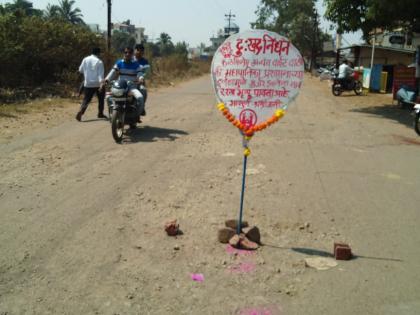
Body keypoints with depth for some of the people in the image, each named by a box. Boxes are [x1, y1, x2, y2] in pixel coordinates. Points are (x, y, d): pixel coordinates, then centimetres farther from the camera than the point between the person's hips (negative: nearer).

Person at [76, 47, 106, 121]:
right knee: (101, 99, 18)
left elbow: (80, 70, 12)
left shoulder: (85, 59, 4)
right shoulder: (99, 62, -7)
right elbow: (100, 74, -17)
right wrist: (101, 83, -25)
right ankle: (100, 113, 23)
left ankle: (81, 111, -23)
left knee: (86, 99, 3)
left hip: (88, 84, 3)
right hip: (98, 84, -3)